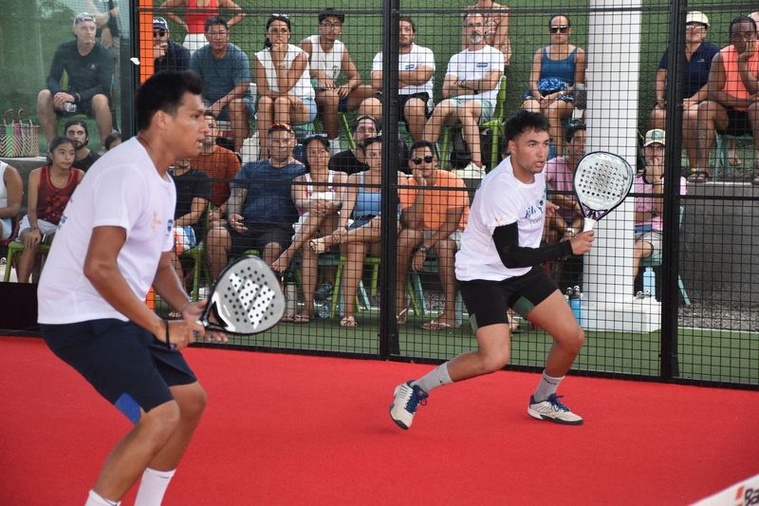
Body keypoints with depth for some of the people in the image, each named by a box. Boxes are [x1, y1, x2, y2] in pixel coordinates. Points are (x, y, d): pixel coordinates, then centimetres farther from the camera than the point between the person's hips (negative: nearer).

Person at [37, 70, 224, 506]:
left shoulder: (163, 184, 12)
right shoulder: (126, 173, -21)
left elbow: (160, 265, 20)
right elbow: (100, 268, -29)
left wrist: (188, 308, 0)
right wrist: (161, 328, -22)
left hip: (121, 316, 11)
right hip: (81, 317, -10)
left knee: (190, 400, 14)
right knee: (161, 416, -19)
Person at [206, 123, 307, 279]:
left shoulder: (300, 171, 15)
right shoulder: (251, 168, 26)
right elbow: (236, 195, 17)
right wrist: (232, 216, -4)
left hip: (278, 228, -3)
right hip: (246, 225, 3)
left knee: (273, 247, -38)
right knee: (216, 234, -25)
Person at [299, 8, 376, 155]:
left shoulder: (341, 48, 9)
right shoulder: (308, 44, -7)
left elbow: (355, 77, 8)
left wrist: (348, 86, -15)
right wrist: (316, 73, -34)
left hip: (333, 93, 6)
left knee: (369, 92, -8)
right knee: (331, 96, -38)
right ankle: (333, 147, -29)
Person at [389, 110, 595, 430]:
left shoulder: (534, 169, -3)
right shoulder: (502, 191, -29)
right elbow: (510, 256, -29)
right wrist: (567, 248, -27)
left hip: (524, 271, 8)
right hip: (484, 274, -8)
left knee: (572, 337, 2)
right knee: (495, 358, -24)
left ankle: (543, 401, 29)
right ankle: (415, 390, -5)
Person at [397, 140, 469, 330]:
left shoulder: (452, 181, -18)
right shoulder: (410, 186, -6)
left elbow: (451, 224, -22)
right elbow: (411, 225, -19)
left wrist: (424, 249, -28)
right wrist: (421, 190, -24)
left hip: (456, 234, -4)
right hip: (425, 233, 4)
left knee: (443, 245, -37)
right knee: (406, 236, -28)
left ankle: (450, 313, -35)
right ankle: (400, 301, -19)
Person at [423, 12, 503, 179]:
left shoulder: (494, 54, 10)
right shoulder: (456, 58, 22)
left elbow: (490, 84, -6)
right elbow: (446, 91, 9)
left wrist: (462, 83, 5)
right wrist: (474, 88, -3)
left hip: (485, 103, -3)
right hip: (458, 102, 3)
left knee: (464, 108, -39)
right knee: (442, 107, -32)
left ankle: (477, 165, -47)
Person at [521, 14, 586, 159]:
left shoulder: (578, 54, 12)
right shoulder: (541, 53, 22)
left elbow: (578, 85, 3)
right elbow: (533, 81, 10)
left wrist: (557, 95, -12)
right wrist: (539, 97, -12)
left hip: (566, 98, -2)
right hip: (539, 95, 2)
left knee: (551, 109, -37)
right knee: (531, 109, -34)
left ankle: (556, 157, -40)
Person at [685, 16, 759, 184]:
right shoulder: (722, 56, -3)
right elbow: (712, 93, -12)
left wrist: (742, 62, -23)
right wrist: (745, 102, -22)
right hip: (729, 115, 3)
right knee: (705, 107, -25)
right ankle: (701, 167, -34)